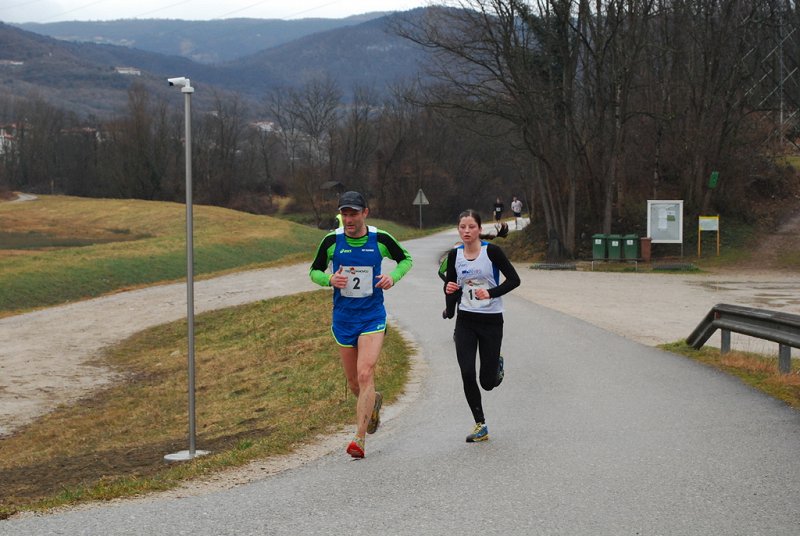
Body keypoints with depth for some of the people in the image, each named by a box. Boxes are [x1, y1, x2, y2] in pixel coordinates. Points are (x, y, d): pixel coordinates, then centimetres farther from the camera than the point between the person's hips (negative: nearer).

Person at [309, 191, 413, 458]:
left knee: (365, 375, -17)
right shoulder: (331, 241, -4)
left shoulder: (380, 239, -5)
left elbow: (405, 259, 12)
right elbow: (314, 271, 8)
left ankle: (360, 439, -15)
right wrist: (330, 279, -14)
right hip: (343, 318, 2)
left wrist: (393, 277, -9)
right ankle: (374, 401, 47)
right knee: (353, 383, 12)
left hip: (372, 317, -2)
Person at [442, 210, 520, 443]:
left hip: (491, 320, -3)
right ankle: (480, 426, 6)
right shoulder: (454, 255, 2)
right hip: (465, 320, 3)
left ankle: (497, 365, 37)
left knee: (487, 382, -1)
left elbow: (514, 279, -10)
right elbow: (449, 285, 13)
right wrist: (449, 288, -11)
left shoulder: (491, 251, -10)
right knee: (467, 373, -9)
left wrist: (491, 293, -24)